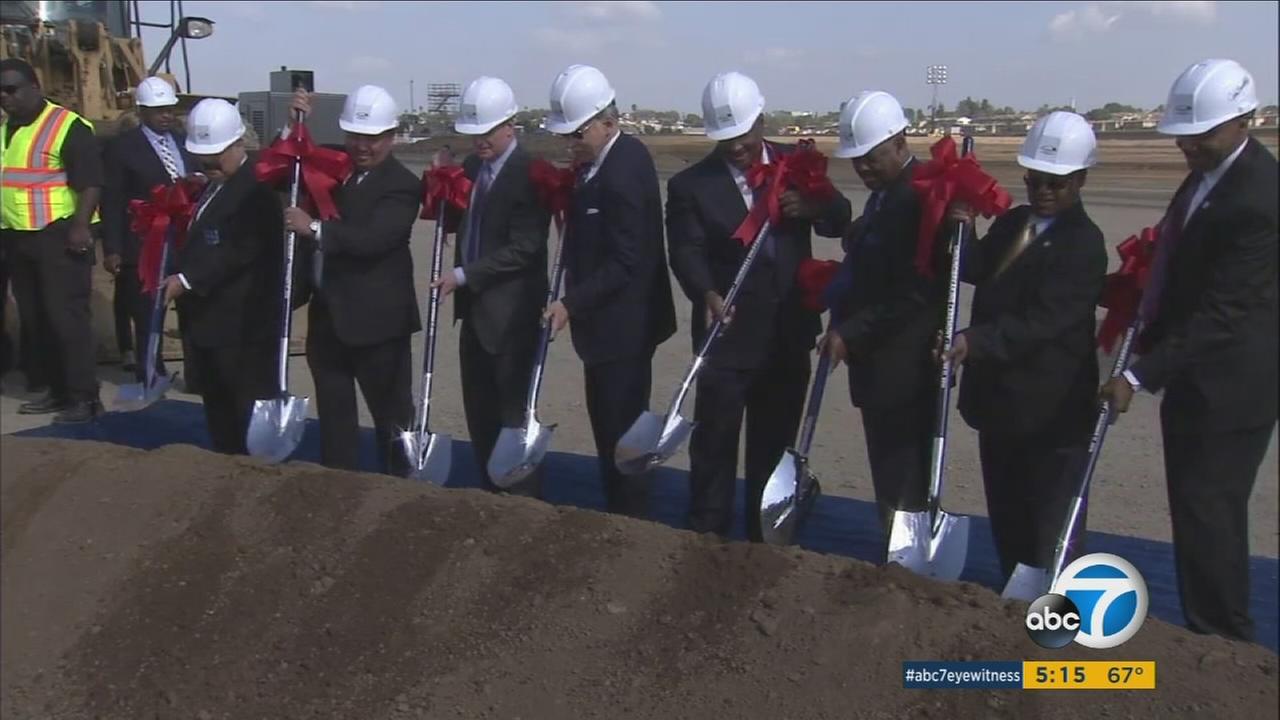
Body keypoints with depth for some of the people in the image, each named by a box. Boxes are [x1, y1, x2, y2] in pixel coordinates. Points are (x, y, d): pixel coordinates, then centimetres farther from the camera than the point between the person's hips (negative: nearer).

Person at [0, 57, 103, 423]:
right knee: (34, 318, 11)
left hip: (59, 236, -8)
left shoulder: (68, 127, -10)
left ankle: (84, 396, -2)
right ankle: (58, 390, 21)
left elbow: (90, 183, -16)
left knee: (65, 316, -7)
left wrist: (80, 227, -24)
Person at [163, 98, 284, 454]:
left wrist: (187, 280, -23)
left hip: (243, 326, -10)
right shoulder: (210, 187, 17)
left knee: (251, 411, -2)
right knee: (218, 410, 17)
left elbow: (241, 252, -24)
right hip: (208, 320, 10)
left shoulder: (256, 190, -15)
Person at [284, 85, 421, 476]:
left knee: (391, 414, 5)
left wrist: (314, 228, -21)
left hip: (376, 319, -7)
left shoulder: (401, 185, -14)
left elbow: (372, 239, -26)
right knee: (333, 413, 16)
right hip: (326, 313, 7)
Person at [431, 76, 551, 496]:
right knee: (479, 413, 15)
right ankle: (491, 493, 28)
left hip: (512, 314, -8)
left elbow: (524, 249, -20)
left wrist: (464, 275, -21)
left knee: (513, 413, 1)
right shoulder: (471, 166, 9)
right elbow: (457, 222, 15)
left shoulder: (530, 174, -15)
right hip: (475, 308, 8)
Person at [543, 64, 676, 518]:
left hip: (621, 325, -10)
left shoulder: (621, 172, -22)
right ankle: (621, 514, 29)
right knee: (613, 425, 17)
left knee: (619, 429, -1)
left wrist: (571, 304, -22)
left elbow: (625, 263, -23)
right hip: (613, 321, 10)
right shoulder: (608, 157, 8)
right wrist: (567, 198, 4)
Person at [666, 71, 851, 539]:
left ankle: (766, 535, 30)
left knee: (775, 439, 15)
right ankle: (707, 534, 16)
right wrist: (707, 295, -34)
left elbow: (841, 221, 7)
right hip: (727, 333, -3)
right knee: (714, 438, 0)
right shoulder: (690, 185, -5)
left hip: (790, 331, 4)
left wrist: (814, 208, -16)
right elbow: (687, 251, -14)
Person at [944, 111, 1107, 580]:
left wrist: (975, 341, -37)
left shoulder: (1084, 244, -16)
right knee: (1006, 521, 20)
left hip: (1052, 410, -8)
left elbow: (1041, 321, -26)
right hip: (997, 398, 8)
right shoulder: (1011, 223, 11)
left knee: (1053, 531, 2)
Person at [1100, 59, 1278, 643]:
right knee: (1195, 510, 16)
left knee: (1208, 513, -3)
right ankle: (1207, 630, 30)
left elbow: (1220, 313, -25)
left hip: (1230, 382, -10)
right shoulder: (1211, 167, 5)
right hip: (1193, 373, 10)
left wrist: (1140, 376, -26)